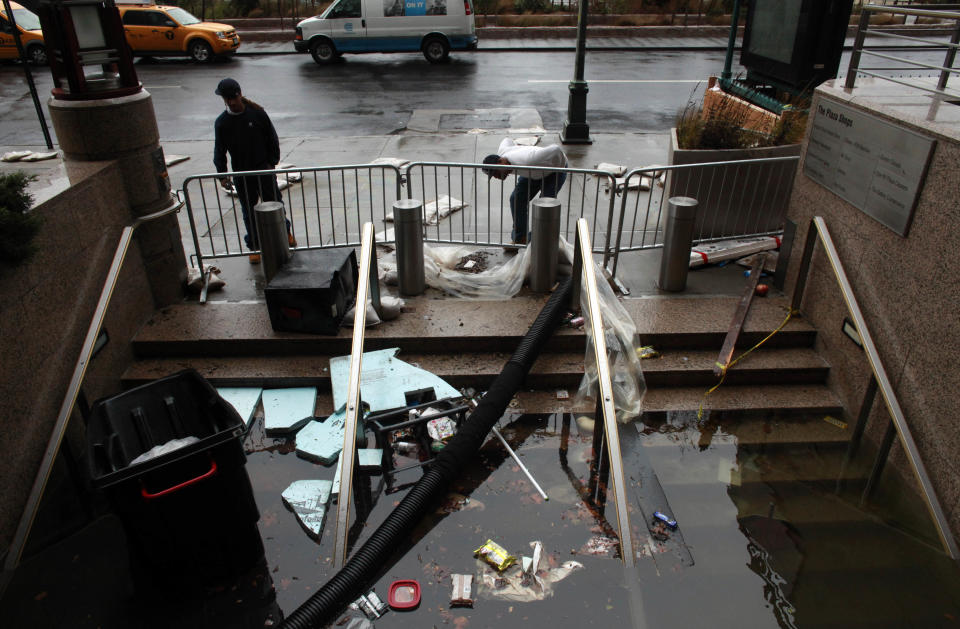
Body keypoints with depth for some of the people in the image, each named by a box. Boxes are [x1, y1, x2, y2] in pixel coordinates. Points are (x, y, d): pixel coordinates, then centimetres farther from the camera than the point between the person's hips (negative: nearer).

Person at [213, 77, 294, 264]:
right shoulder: (221, 122, -1)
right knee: (249, 211, 9)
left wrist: (272, 162, -3)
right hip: (240, 173, 1)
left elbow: (272, 139, 1)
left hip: (264, 169, -1)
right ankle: (254, 246, 21)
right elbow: (219, 151, 4)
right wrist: (222, 175, -3)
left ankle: (285, 232, 33)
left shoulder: (257, 113, -5)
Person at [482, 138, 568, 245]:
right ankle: (519, 238, 7)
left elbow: (555, 149, -43)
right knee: (516, 199, -4)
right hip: (535, 170, 7)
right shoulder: (501, 153, -21)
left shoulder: (525, 161, -46)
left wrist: (560, 167, -25)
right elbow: (507, 140, 4)